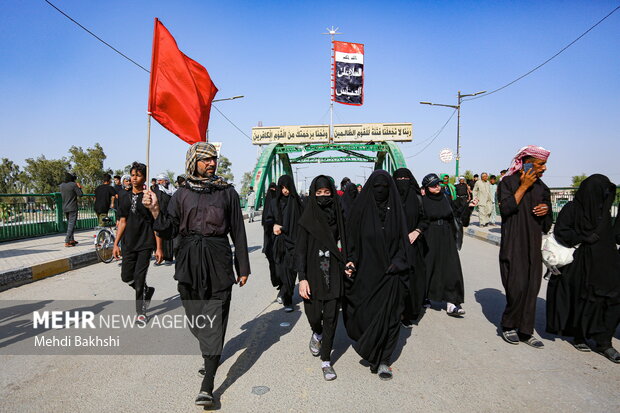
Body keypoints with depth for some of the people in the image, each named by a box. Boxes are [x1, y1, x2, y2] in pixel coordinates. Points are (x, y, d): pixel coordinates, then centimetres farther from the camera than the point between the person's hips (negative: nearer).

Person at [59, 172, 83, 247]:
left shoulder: (61, 185, 7)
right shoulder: (73, 185, -12)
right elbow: (80, 194, -11)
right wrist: (79, 187, 7)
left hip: (65, 208, 7)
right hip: (72, 208, -7)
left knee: (69, 224, 18)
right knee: (71, 224, -6)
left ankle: (71, 240, 25)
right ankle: (67, 242, -12)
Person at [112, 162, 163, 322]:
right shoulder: (125, 198, 11)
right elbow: (122, 222, 15)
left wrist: (159, 248, -10)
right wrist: (116, 244, 10)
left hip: (145, 244, -5)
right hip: (128, 244, 5)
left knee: (139, 278, -3)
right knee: (126, 277, 6)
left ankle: (140, 312, 13)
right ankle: (147, 290, 35)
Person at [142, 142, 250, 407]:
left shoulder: (227, 192, 2)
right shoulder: (182, 195, 8)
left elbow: (238, 232, 3)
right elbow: (169, 231, 3)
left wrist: (243, 268, 2)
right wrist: (155, 210, -13)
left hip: (218, 263, -3)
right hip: (189, 265, 3)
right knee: (196, 317, 13)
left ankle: (207, 385, -2)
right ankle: (211, 357, 39)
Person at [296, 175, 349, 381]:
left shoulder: (339, 217, 3)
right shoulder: (307, 219, -4)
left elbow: (345, 245, 9)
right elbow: (300, 250, -5)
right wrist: (302, 278, -11)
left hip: (334, 275, 1)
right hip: (313, 275, -1)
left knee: (331, 318, 2)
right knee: (314, 315, 4)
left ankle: (326, 360, 17)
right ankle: (317, 333, 40)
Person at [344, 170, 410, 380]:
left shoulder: (395, 209, 4)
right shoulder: (360, 209, 0)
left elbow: (402, 239, 5)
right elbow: (351, 237, 2)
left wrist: (398, 263, -8)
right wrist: (352, 260, -10)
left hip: (389, 272, 1)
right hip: (366, 270, -1)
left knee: (388, 315, 2)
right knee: (365, 313, 3)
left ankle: (383, 359, 17)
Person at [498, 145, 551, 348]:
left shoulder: (541, 187, 13)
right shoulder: (508, 183, -3)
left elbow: (547, 224, 21)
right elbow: (505, 209, -19)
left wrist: (546, 209, -2)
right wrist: (523, 187, -14)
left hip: (534, 245, 6)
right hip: (514, 245, -6)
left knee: (532, 288, 4)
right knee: (518, 287, -11)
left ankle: (525, 331, 14)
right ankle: (508, 325, 10)